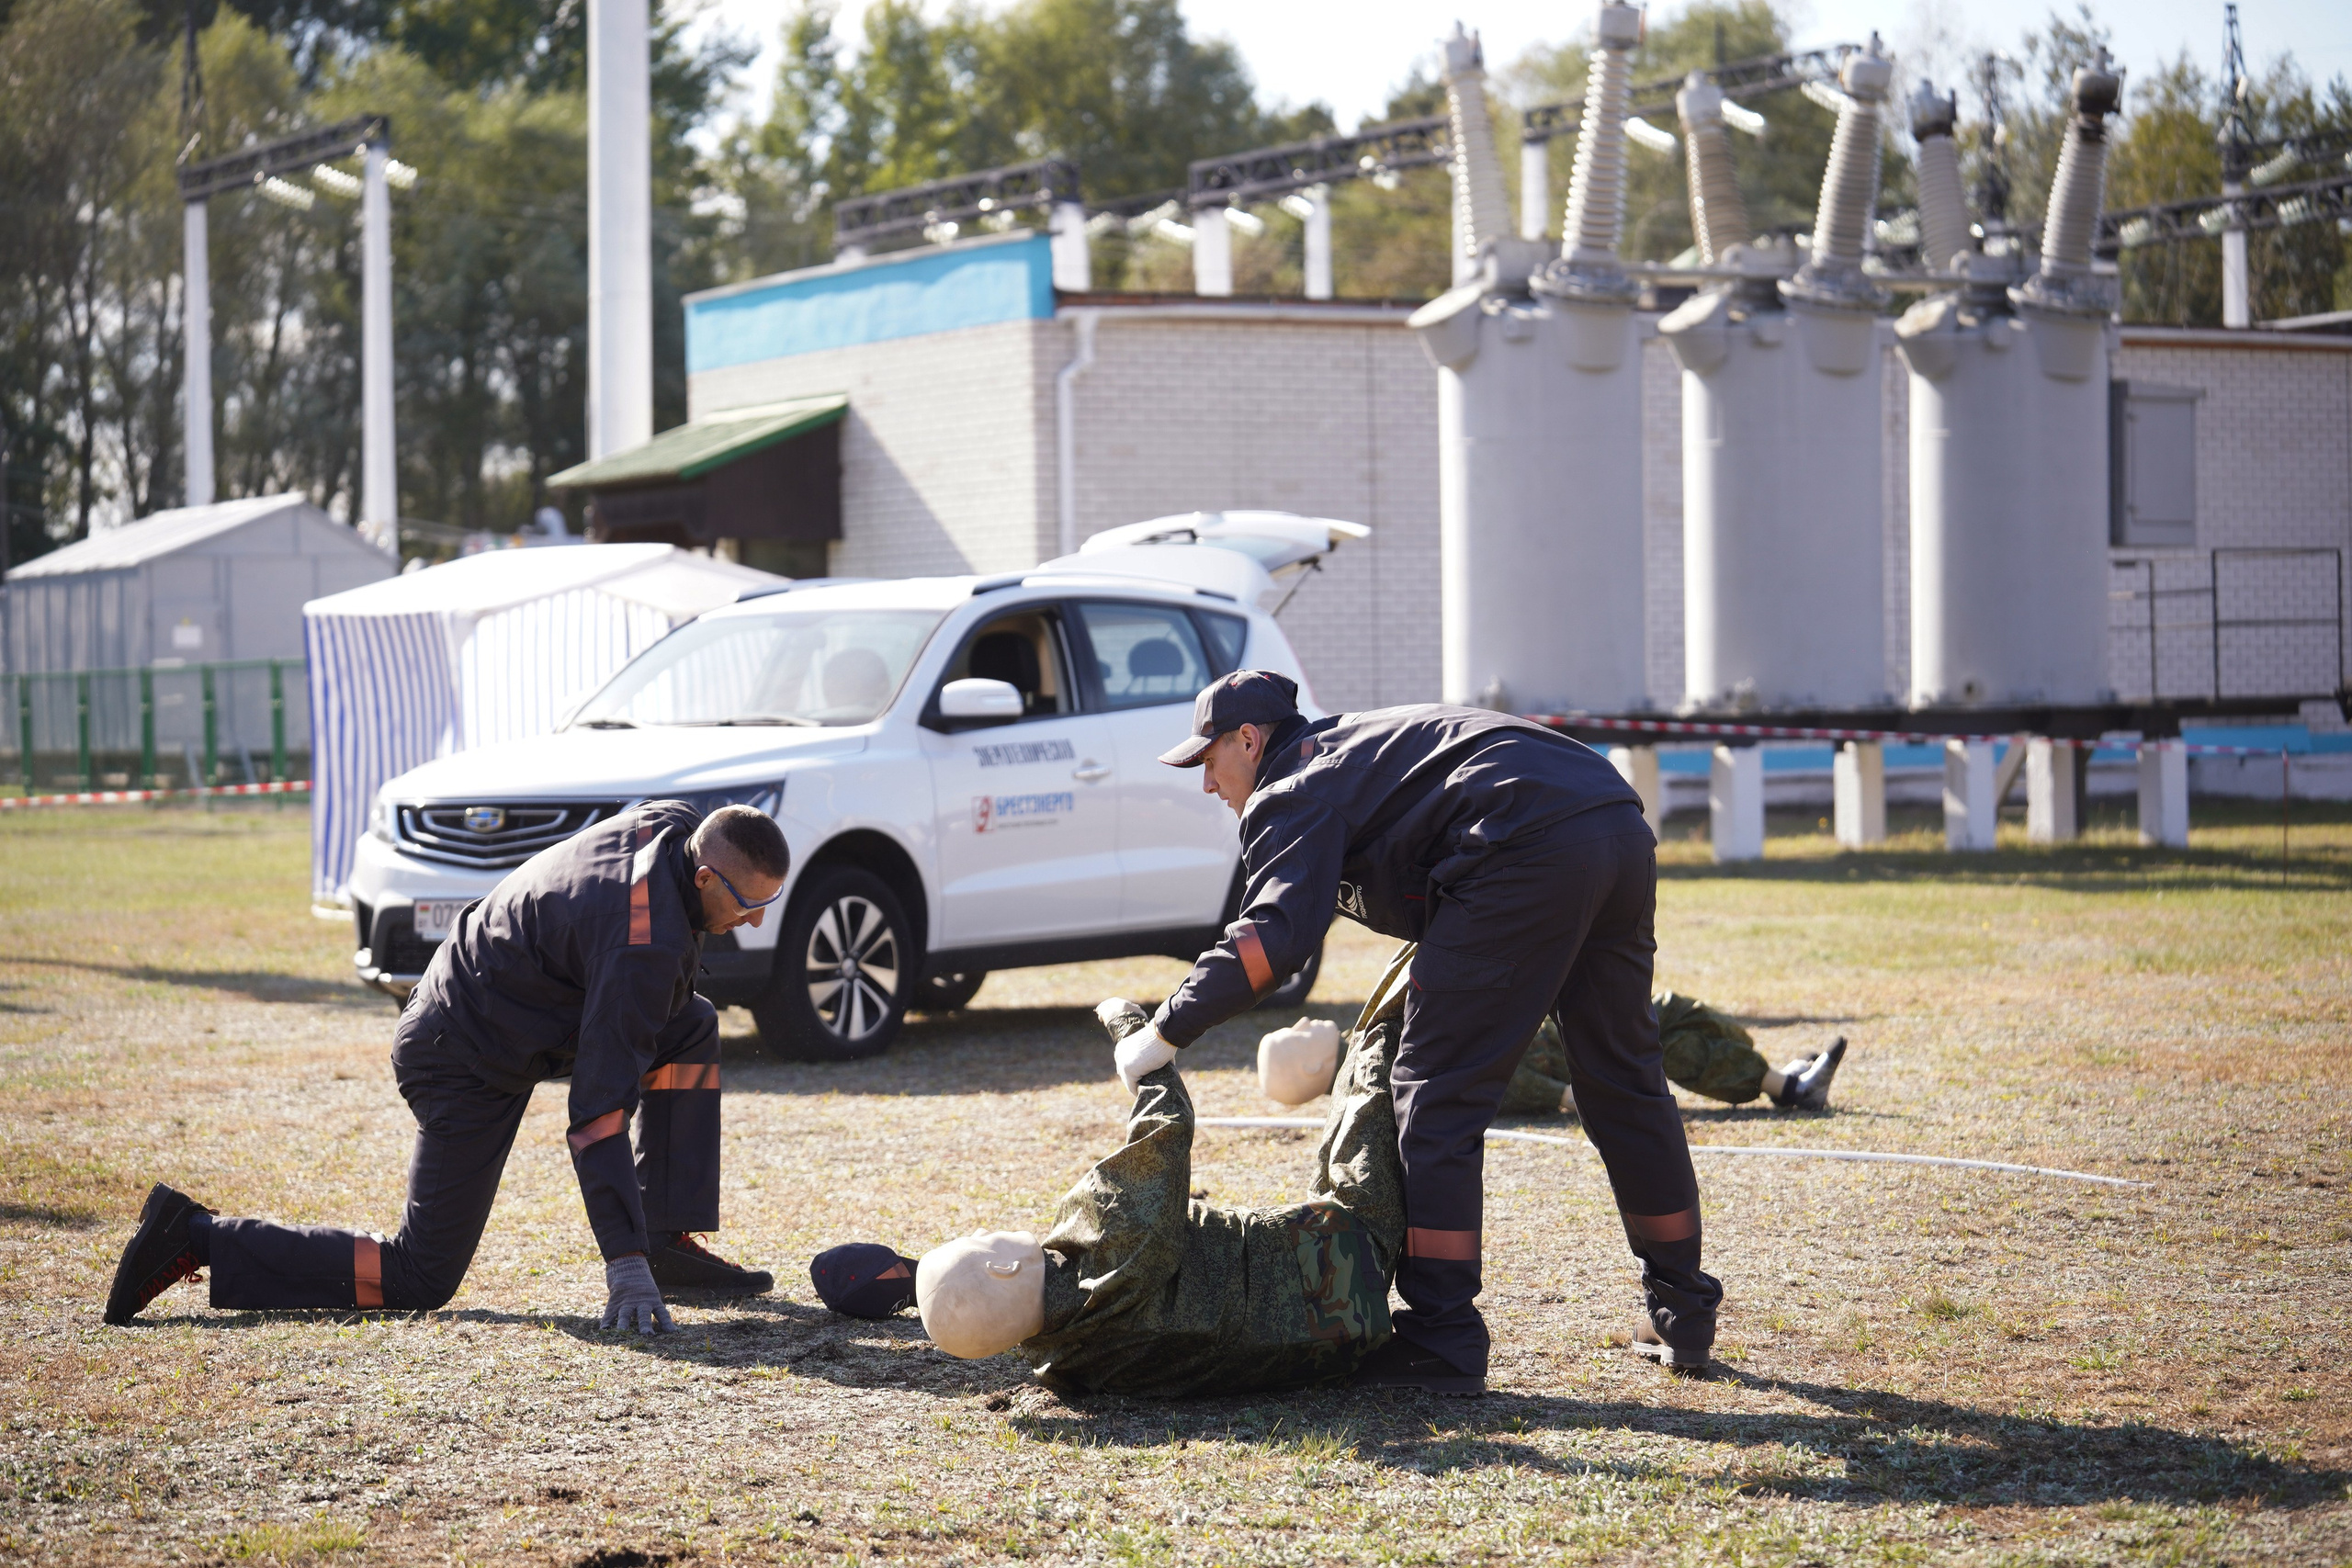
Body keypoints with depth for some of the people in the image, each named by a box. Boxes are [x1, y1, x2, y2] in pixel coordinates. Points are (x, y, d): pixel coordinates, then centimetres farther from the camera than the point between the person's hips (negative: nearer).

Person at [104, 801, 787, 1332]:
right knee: (421, 1280, -5)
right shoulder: (643, 946, -31)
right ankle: (195, 1240, -4)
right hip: (468, 1063, -10)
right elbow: (598, 1110, -32)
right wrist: (623, 1263, -33)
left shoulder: (673, 823, -5)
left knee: (692, 1028, 7)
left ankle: (670, 1244, 9)